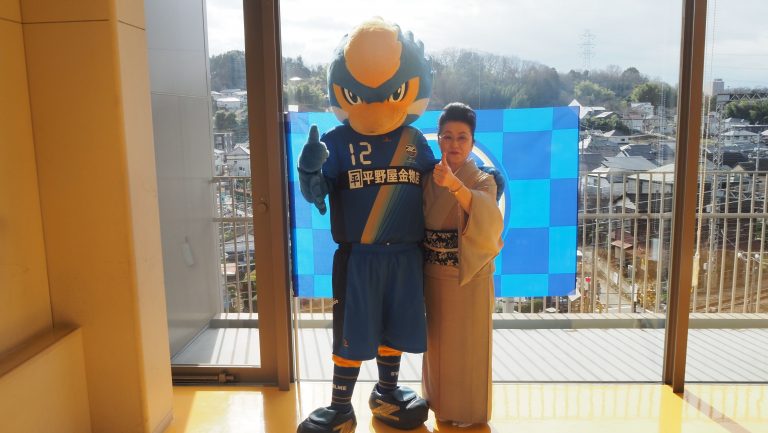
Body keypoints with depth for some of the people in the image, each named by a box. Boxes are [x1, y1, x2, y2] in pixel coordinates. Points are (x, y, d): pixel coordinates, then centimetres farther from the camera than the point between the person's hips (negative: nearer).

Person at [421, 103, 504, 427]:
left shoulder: (483, 182, -10)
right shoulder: (428, 180, 2)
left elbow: (489, 219, -33)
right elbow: (417, 227, 8)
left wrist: (455, 184, -46)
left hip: (471, 278, -4)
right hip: (434, 277, 4)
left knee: (468, 346, 7)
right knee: (439, 344, 16)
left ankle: (469, 411, 26)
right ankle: (441, 404, 36)